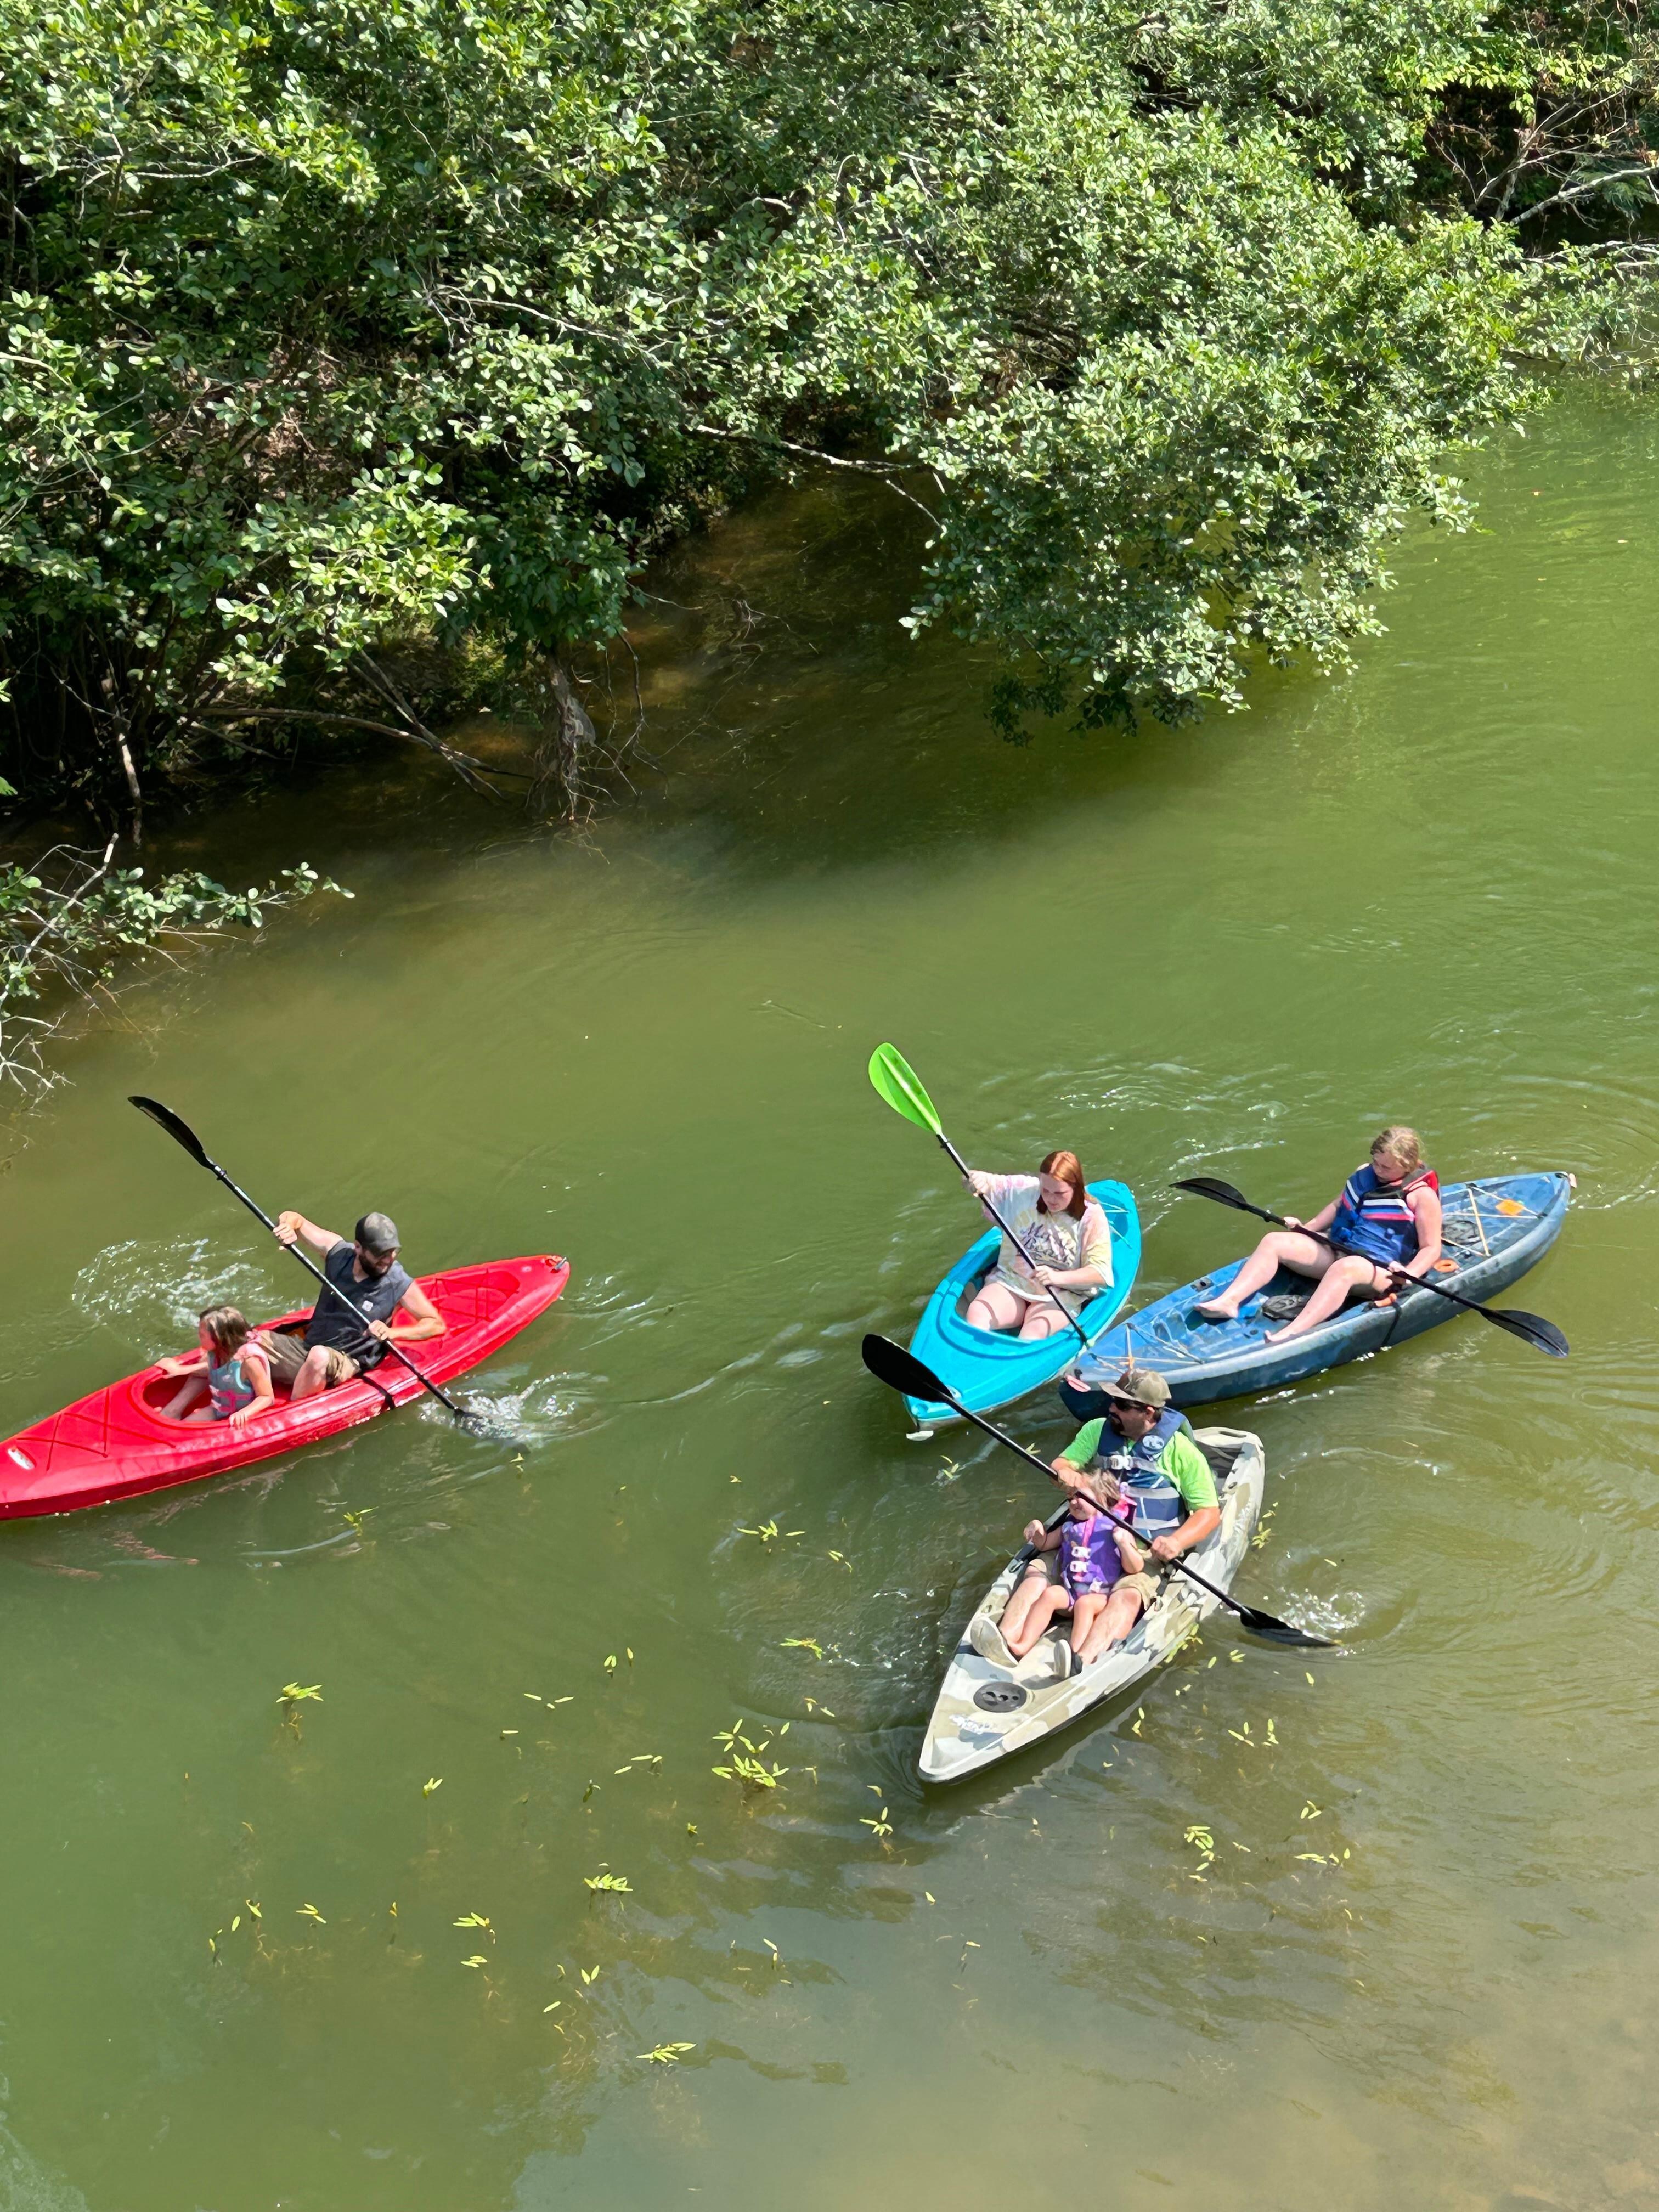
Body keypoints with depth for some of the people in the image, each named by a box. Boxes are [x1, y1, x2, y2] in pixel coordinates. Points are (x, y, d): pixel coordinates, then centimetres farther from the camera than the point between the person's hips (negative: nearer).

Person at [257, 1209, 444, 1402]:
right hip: (305, 1346, 5)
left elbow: (437, 1325, -6)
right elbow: (296, 1219, 6)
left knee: (320, 1357, -38)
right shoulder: (338, 1251, -3)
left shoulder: (400, 1285, -10)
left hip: (347, 1365, -4)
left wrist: (391, 1333, -21)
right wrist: (288, 1224, -19)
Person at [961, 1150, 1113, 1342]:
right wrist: (977, 1178, -26)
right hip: (1009, 1282, 3)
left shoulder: (1092, 1217, -9)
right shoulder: (1023, 1190, -2)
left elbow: (1100, 1274, -13)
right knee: (977, 1315, -28)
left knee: (1035, 1330, -35)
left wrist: (1058, 1277, -29)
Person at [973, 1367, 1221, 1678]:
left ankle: (1081, 1662, -59)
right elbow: (1061, 1464, 10)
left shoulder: (1180, 1451, -2)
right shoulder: (1098, 1430, 10)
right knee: (1037, 1571, -20)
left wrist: (1176, 1542, -22)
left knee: (1126, 1596, -34)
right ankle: (1007, 1642, -44)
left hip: (1146, 1552, -4)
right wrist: (1066, 1474, -17)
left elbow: (1210, 1513, -3)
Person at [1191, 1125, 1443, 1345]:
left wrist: (1408, 1275, -27)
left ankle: (1292, 1333, -61)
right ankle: (1228, 1302, -27)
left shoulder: (1423, 1195, -7)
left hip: (1380, 1269, -8)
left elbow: (1432, 1249, -9)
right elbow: (1339, 1205, 28)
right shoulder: (1364, 1174, 13)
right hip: (1337, 1250, 8)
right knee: (1274, 1242, -10)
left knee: (1344, 1268, -43)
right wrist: (1308, 1227, 12)